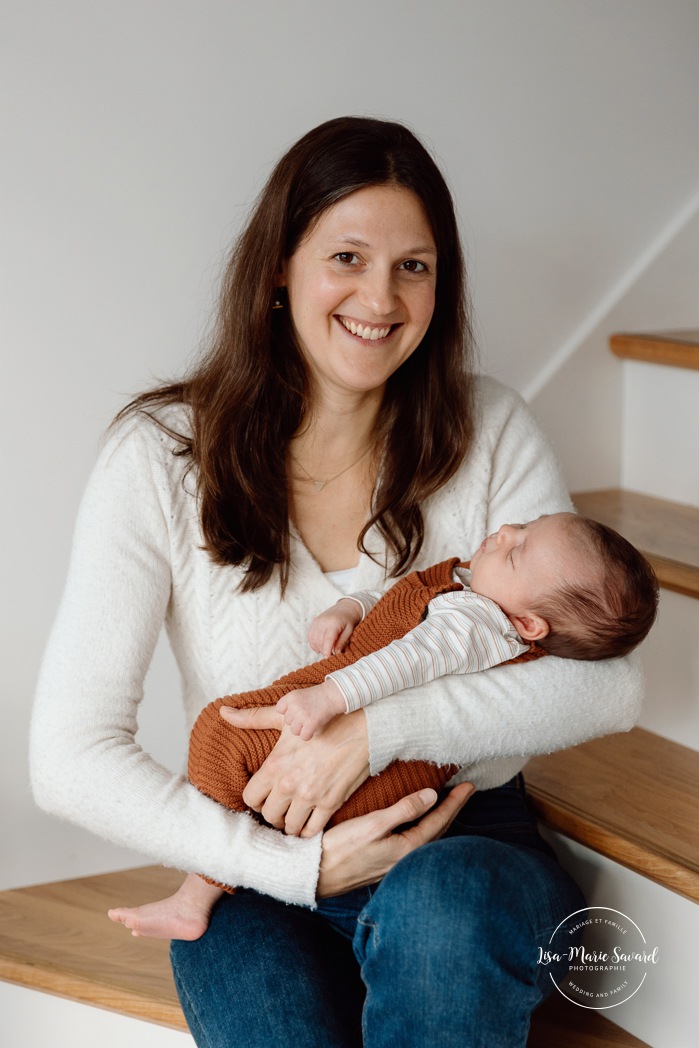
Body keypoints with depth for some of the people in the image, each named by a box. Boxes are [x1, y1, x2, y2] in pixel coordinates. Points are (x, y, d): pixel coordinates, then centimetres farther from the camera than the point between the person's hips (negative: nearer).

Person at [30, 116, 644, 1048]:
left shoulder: (491, 435, -1)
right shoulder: (163, 457, -6)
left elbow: (607, 681, -8)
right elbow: (72, 758, -9)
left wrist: (374, 728, -21)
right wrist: (299, 866, -17)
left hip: (465, 841, 1)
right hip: (256, 876, -1)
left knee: (438, 910, -33)